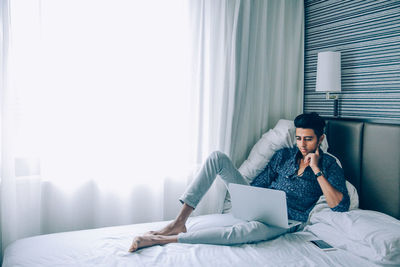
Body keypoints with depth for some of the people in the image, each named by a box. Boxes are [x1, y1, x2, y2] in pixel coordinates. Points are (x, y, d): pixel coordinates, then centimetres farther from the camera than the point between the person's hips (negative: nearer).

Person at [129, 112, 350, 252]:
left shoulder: (329, 165, 4)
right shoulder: (284, 155, 15)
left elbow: (341, 206, -9)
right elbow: (259, 183, 13)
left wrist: (316, 170, -12)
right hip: (257, 205, 5)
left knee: (254, 229, -45)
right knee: (217, 157, -12)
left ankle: (164, 239, -41)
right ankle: (179, 222, -21)